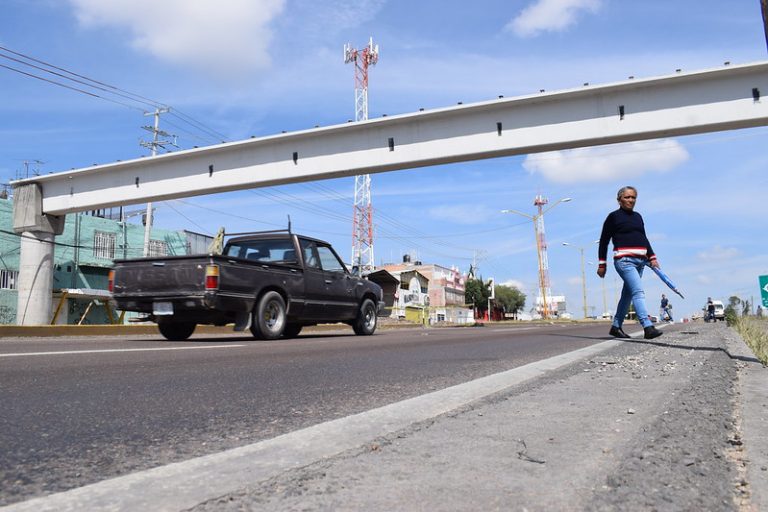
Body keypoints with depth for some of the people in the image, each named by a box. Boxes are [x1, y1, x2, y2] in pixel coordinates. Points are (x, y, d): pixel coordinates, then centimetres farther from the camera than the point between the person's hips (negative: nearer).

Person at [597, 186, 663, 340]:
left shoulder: (638, 216, 19)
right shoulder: (614, 216, 1)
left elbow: (644, 238, 24)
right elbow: (604, 241, 1)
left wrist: (652, 257, 12)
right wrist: (602, 264, -2)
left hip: (640, 260, 7)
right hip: (624, 260, -7)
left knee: (628, 294, 9)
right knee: (638, 291, -20)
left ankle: (616, 327, 18)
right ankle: (648, 327, -27)